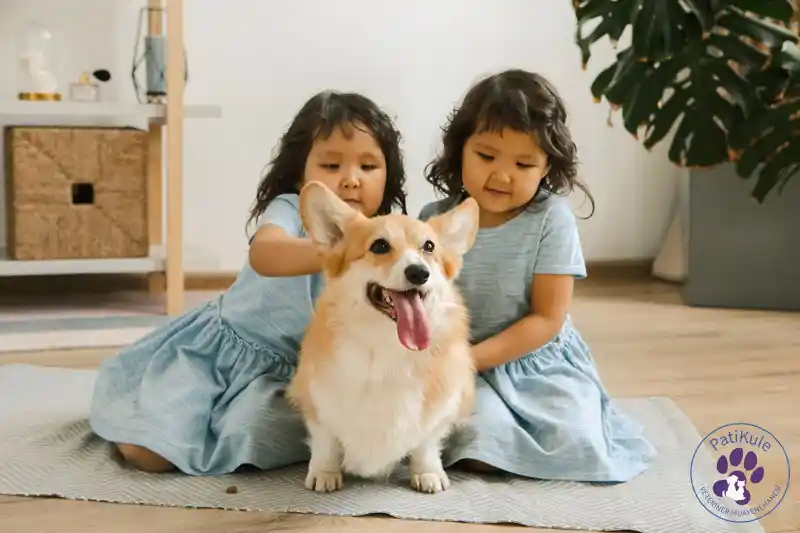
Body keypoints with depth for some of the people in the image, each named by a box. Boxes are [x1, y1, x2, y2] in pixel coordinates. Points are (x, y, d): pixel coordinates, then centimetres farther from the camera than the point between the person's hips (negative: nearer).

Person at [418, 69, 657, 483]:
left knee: (577, 448, -21)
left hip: (541, 363, 0)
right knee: (481, 447, -28)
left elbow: (548, 319, -13)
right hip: (461, 365, 0)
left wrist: (472, 356, -20)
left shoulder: (551, 220, -12)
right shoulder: (434, 220, -4)